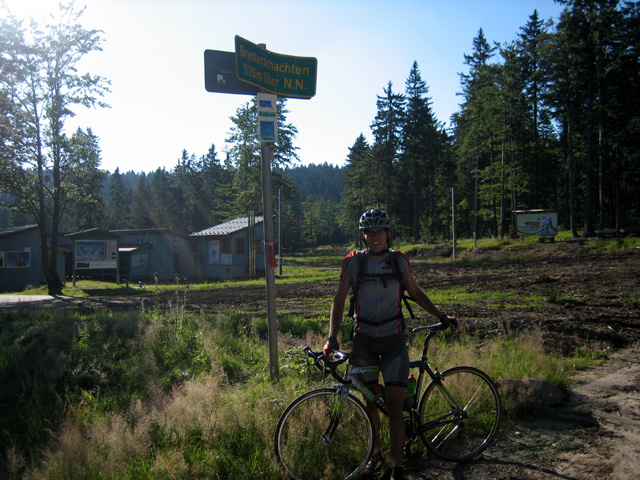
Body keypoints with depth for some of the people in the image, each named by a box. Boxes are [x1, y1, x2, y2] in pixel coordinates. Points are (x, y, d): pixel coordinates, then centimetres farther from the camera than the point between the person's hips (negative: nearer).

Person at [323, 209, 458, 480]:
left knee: (394, 407, -5)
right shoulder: (354, 262, -3)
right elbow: (340, 298, -1)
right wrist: (332, 337, -10)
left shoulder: (399, 261, 0)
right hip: (364, 339, 1)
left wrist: (441, 317, 9)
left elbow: (415, 292, 14)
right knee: (369, 402, 13)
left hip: (392, 339, 0)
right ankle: (375, 454, 34)